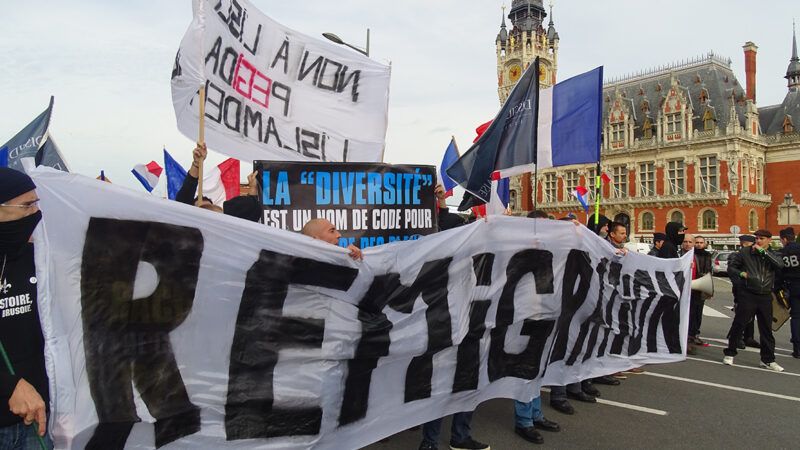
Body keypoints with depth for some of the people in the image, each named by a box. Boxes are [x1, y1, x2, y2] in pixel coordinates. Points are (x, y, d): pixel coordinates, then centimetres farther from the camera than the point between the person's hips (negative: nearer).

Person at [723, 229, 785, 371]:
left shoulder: (773, 254, 9)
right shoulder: (745, 252, 2)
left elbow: (780, 265, -14)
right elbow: (731, 267, 7)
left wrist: (763, 251, -15)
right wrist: (741, 273, -12)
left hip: (765, 297, 3)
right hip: (747, 295, -2)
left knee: (766, 329, 10)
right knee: (738, 325, 1)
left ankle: (768, 360, 21)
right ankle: (729, 354, 13)